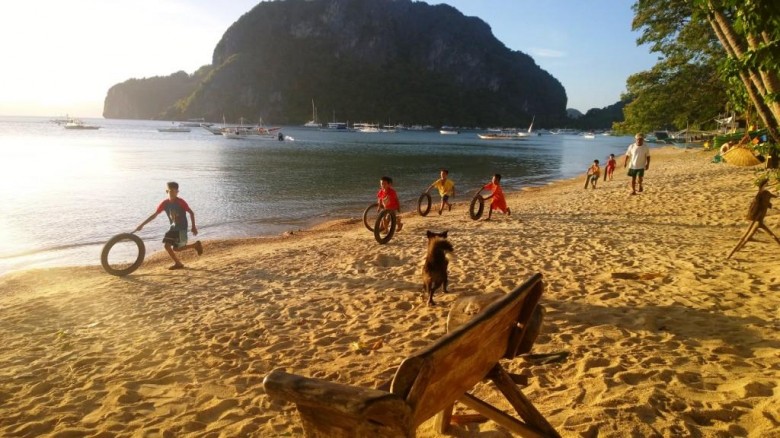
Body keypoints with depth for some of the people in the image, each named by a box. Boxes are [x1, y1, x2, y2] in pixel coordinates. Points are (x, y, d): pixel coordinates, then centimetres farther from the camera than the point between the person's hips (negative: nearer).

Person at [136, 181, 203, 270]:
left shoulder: (181, 202, -16)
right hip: (173, 228, 6)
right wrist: (142, 225, -1)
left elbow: (191, 213, -9)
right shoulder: (165, 203, -3)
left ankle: (195, 245, 11)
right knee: (167, 245, -4)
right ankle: (178, 263, 11)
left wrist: (193, 227, -9)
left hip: (182, 228, -6)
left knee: (176, 249, -10)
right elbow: (154, 215, 1)